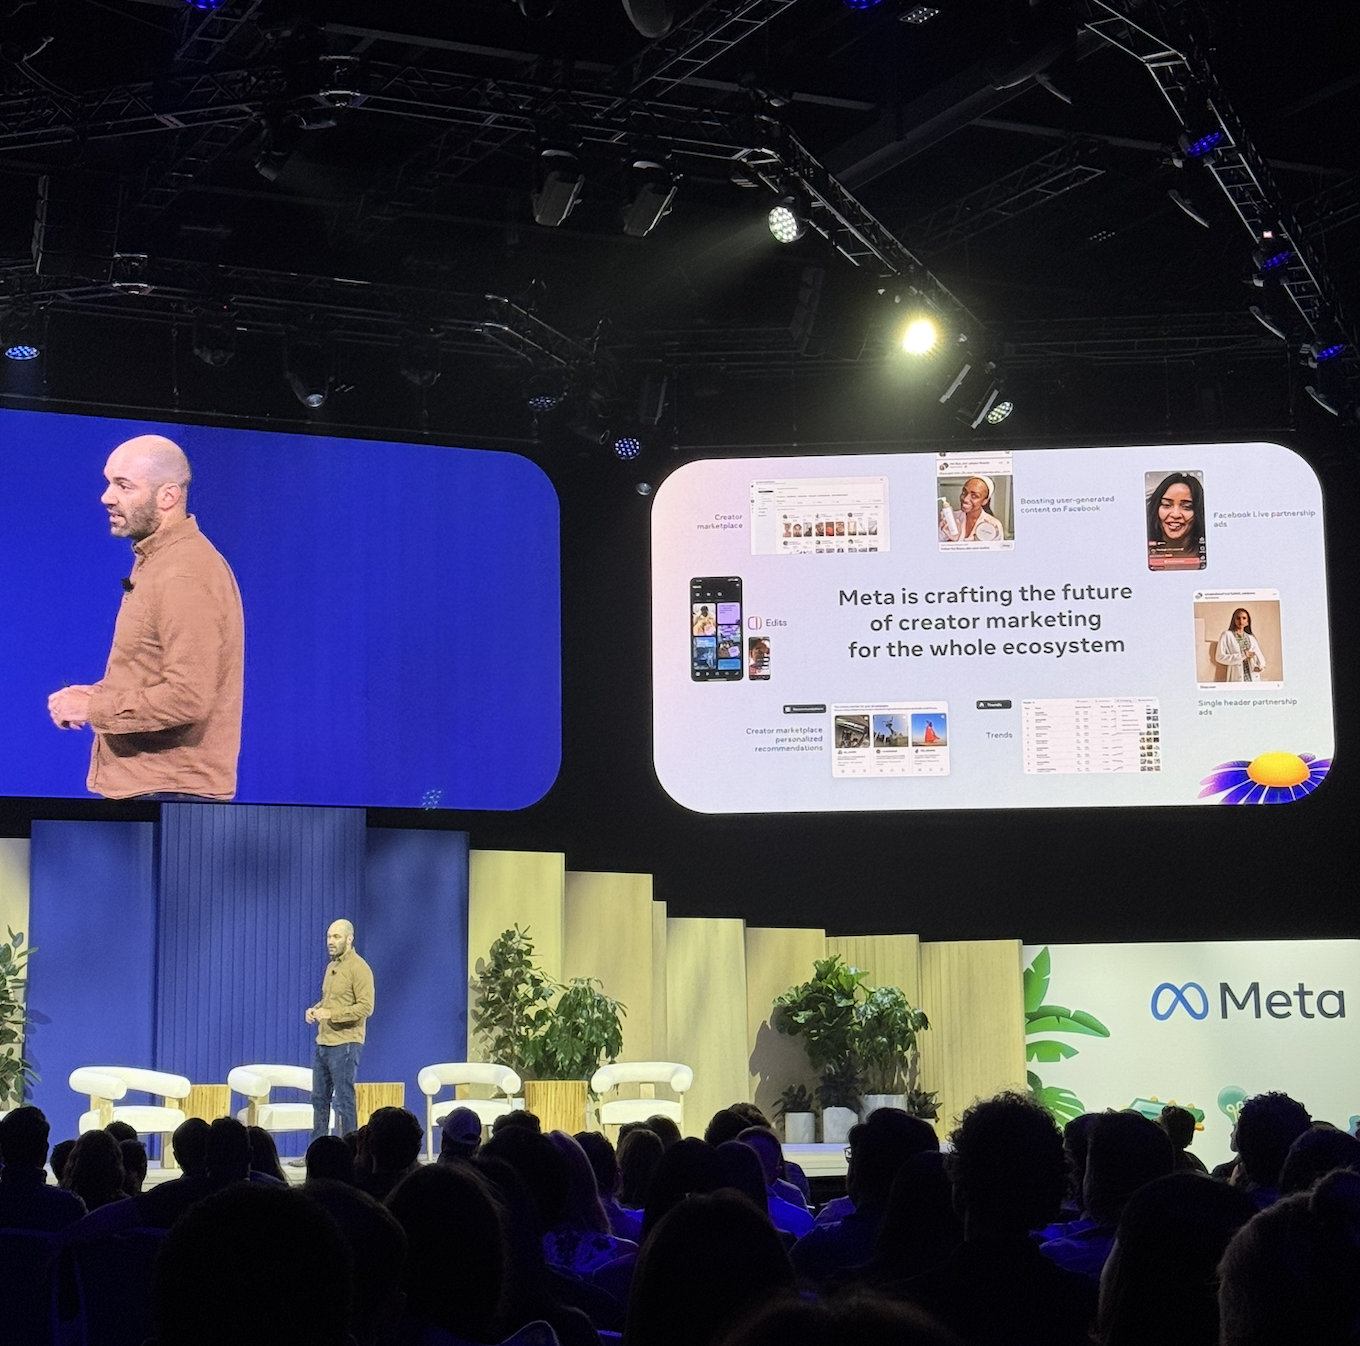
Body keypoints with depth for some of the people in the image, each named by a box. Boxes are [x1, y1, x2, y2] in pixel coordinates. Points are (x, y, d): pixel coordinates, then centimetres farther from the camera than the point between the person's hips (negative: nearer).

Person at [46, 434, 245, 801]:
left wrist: (92, 709, -16)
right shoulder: (154, 562, 15)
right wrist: (99, 693, 7)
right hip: (136, 785, 10)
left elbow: (187, 699, -26)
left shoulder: (186, 577, -19)